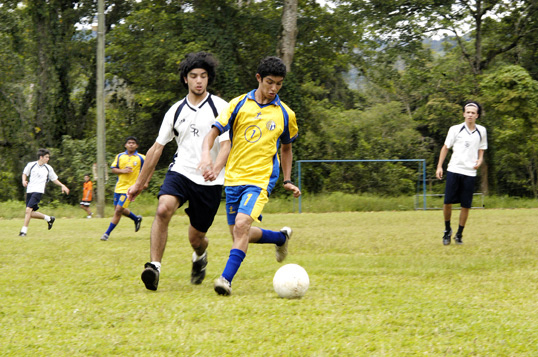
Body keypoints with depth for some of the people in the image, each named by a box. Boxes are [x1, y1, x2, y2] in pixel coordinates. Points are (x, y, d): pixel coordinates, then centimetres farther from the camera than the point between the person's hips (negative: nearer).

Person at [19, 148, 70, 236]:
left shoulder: (48, 168, 6)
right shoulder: (31, 165, 6)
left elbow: (54, 179, 19)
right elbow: (25, 174, 21)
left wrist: (62, 185, 7)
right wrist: (24, 180, 1)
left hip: (38, 191, -3)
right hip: (29, 191, 3)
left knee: (28, 210, -20)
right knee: (31, 214, 2)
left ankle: (24, 230, -16)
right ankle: (49, 218, 24)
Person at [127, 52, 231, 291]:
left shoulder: (220, 107, -1)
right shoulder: (176, 111, 9)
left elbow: (225, 145, -9)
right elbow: (157, 148, 14)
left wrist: (216, 169, -31)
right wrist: (139, 183, 17)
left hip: (209, 182, -2)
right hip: (180, 172, 2)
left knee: (196, 238, 7)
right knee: (163, 209, -30)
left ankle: (200, 256, 44)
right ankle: (154, 266, -33)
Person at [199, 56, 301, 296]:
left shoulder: (285, 114, 4)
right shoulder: (239, 105, 2)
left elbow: (286, 149, 21)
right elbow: (213, 133, -2)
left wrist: (287, 181, 18)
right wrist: (206, 155, -22)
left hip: (261, 179, -3)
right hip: (234, 177, 3)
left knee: (242, 225, -24)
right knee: (239, 233, 9)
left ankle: (226, 278, -24)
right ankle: (281, 237, 36)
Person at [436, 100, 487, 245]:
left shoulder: (481, 131, 9)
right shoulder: (455, 129, 2)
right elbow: (445, 148, 9)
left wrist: (479, 160, -2)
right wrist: (439, 166, 2)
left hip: (470, 172, 1)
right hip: (454, 170, -1)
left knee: (466, 205, 0)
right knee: (447, 202, -7)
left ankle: (459, 234, 14)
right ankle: (447, 230, 15)